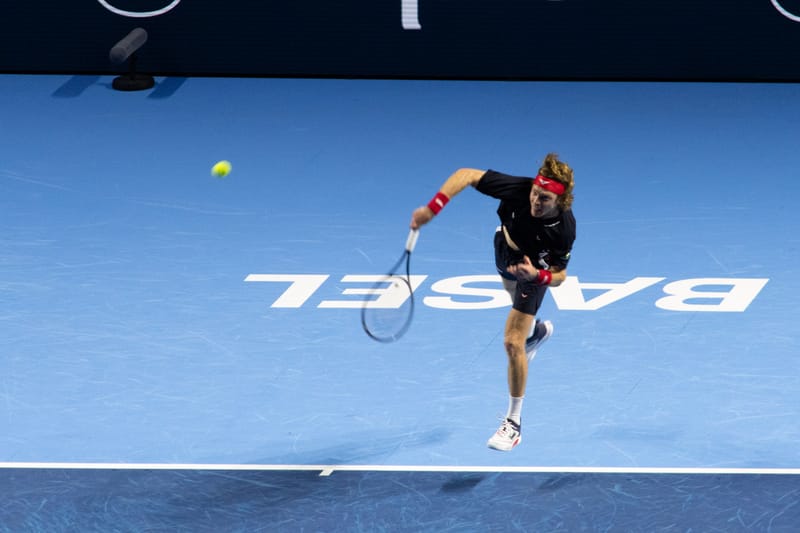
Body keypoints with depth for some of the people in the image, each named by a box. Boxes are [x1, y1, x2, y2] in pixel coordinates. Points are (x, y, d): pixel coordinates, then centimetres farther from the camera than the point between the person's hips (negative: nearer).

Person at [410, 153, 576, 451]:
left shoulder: (564, 229, -41)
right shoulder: (517, 189, -40)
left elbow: (559, 276, -26)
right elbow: (465, 175, -32)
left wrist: (537, 275, -48)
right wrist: (432, 208, -41)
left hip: (536, 272, -4)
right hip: (506, 251, 4)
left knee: (513, 342, -10)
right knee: (517, 297, 36)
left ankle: (514, 422, 6)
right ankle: (538, 331, 73)